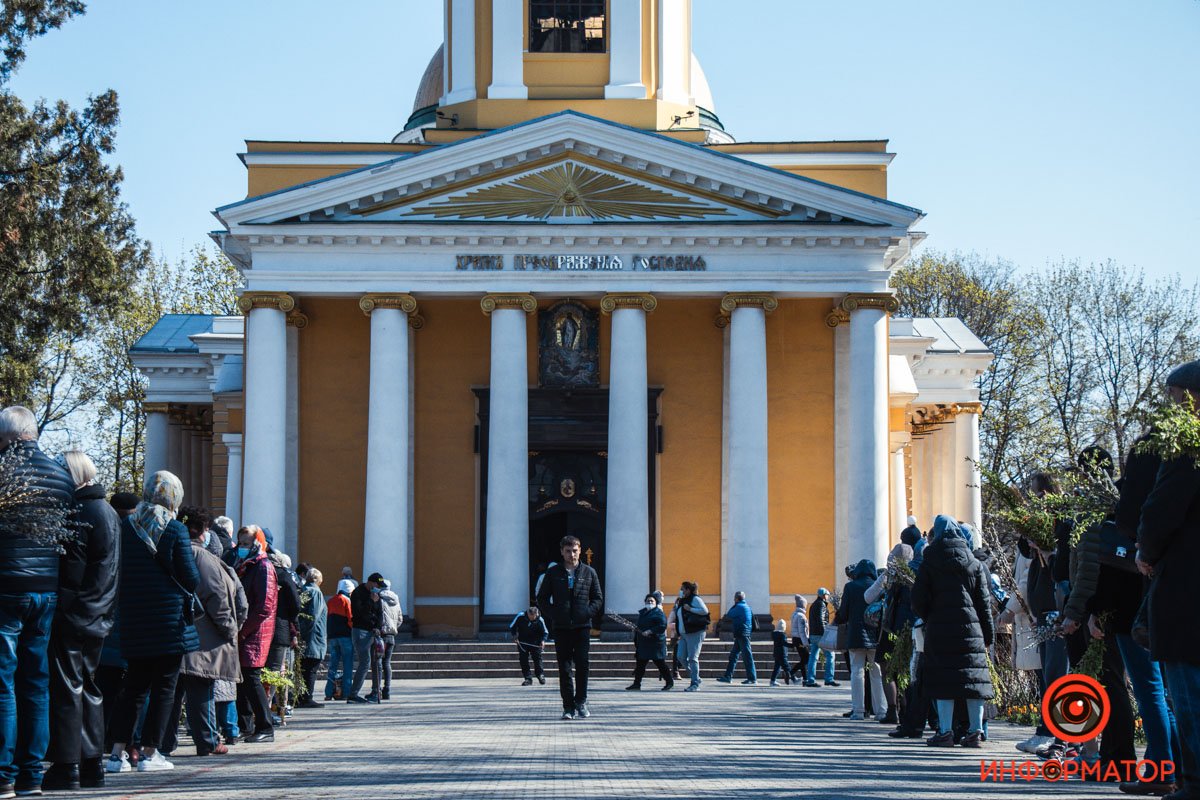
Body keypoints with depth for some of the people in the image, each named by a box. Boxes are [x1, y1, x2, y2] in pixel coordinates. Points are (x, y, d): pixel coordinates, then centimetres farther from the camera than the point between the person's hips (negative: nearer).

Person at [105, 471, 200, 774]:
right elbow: (191, 579, -8)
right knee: (164, 687, 4)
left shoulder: (125, 527, 2)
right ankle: (150, 752, 3)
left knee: (134, 685, 12)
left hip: (134, 621, 5)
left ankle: (118, 752, 5)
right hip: (170, 621, -4)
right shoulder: (175, 530, -9)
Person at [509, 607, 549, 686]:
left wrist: (543, 640, -21)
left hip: (535, 643, -1)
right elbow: (512, 627, -2)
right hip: (522, 642, 1)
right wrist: (515, 636, -15)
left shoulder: (540, 620, -16)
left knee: (537, 657, -5)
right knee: (523, 659, -5)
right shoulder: (520, 617, -18)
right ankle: (528, 678, 0)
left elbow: (545, 632, -3)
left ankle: (540, 675, 12)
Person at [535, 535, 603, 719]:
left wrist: (587, 613, -5)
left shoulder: (589, 572, 9)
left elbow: (598, 598, 12)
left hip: (582, 626, 0)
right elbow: (542, 598, 10)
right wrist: (553, 614, -5)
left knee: (582, 664, -8)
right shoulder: (553, 573, 8)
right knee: (564, 668, 0)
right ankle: (568, 706, 5)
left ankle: (581, 702, 4)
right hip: (561, 627, 0)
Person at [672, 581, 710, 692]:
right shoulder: (682, 601, 19)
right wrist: (675, 605, 9)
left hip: (695, 633, -9)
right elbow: (673, 617, 22)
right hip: (683, 634, 9)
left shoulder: (695, 599, -5)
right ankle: (696, 678, 17)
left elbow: (705, 610, -16)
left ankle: (695, 684, -4)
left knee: (692, 658, -8)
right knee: (681, 657, 4)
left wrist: (690, 609, -17)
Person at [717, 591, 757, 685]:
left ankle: (752, 678, -6)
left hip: (741, 635, -10)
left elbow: (729, 616, -8)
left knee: (747, 656, -7)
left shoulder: (739, 606, -12)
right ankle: (728, 676, 13)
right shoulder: (746, 607, 17)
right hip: (741, 635, 10)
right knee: (733, 655, 12)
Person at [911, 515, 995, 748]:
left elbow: (919, 601, -4)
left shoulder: (929, 563, -1)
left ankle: (945, 732, -4)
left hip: (939, 629, -2)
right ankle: (975, 731, 4)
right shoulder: (974, 564, 7)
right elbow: (984, 602, 8)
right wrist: (987, 636, 12)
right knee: (973, 676, 5)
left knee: (944, 678, -1)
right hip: (970, 628, 2)